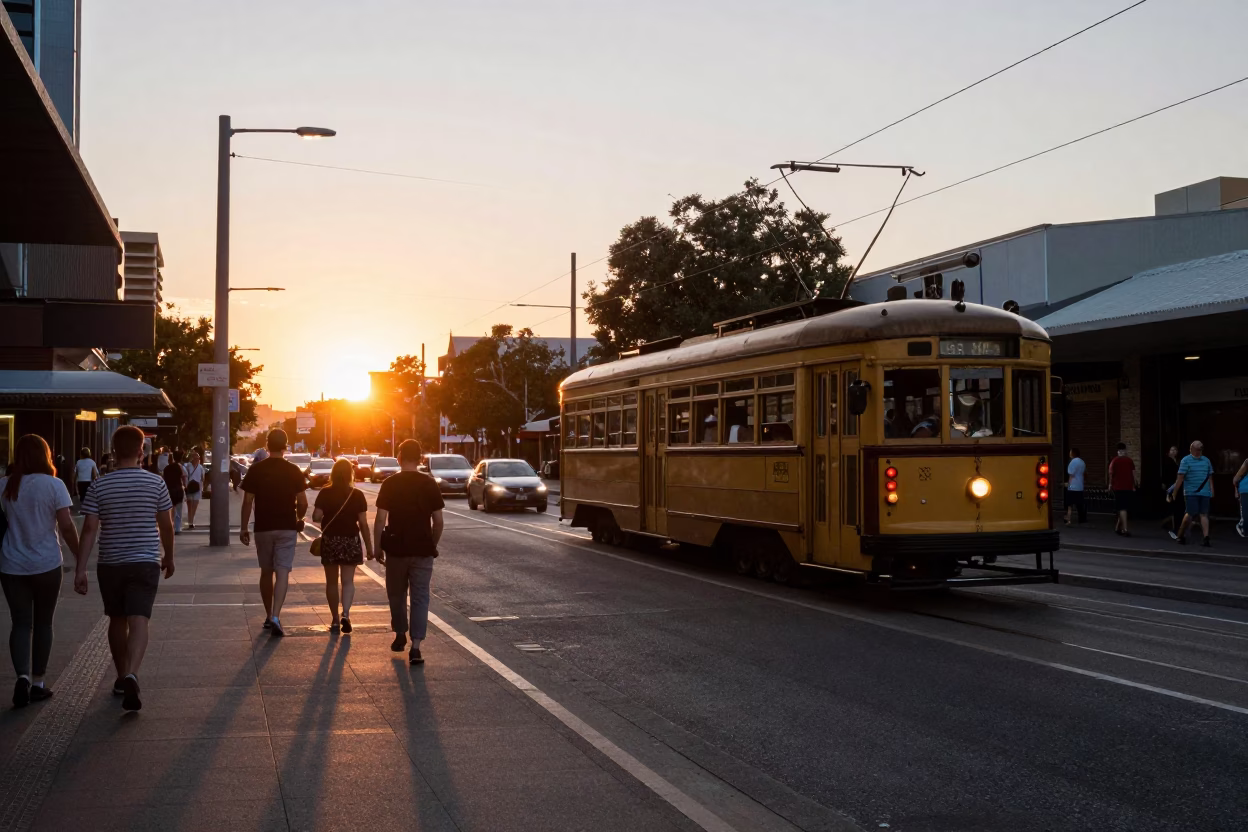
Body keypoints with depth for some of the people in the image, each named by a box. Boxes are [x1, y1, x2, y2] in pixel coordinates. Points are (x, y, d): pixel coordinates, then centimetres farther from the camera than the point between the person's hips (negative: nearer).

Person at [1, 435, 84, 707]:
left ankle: (23, 676, -14)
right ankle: (37, 682, 17)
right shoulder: (53, 485, -8)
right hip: (46, 564, -2)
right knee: (42, 623, 12)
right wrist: (80, 558, -4)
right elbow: (66, 526, -11)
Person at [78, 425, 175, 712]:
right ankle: (131, 675, -29)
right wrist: (169, 557, 17)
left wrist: (81, 567, -7)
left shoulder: (99, 486, -3)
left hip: (110, 564, 2)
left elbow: (90, 528, -8)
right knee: (139, 622, -8)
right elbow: (166, 525, 3)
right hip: (145, 562, -2)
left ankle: (122, 678, 28)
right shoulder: (155, 483, -3)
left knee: (117, 620, 17)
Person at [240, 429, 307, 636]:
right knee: (282, 572, -4)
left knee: (266, 572, 15)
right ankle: (275, 617, -18)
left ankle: (268, 616, 23)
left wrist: (244, 528, 4)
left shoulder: (255, 470, -3)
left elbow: (247, 501, -4)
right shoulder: (294, 471, -3)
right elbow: (303, 502, -3)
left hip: (263, 528, 1)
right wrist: (299, 519, 17)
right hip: (287, 527, -1)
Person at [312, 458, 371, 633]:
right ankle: (345, 614, -18)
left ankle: (335, 620, 16)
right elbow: (363, 524, -6)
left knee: (332, 582, 12)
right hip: (350, 540, 0)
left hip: (329, 540, 1)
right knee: (348, 581, 4)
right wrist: (369, 547, 2)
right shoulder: (357, 495, -5)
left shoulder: (325, 493, -5)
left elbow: (316, 517, -10)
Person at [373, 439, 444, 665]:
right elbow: (438, 521, 0)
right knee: (420, 598, 2)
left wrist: (377, 547, 2)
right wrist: (433, 545, 14)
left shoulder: (390, 484, -5)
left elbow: (381, 519, -7)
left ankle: (400, 634, 32)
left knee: (397, 594, 19)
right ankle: (415, 647, -5)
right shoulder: (430, 484, -1)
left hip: (396, 549, 0)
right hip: (422, 550, 0)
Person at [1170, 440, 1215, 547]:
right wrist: (1174, 493, -7)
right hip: (1191, 493, -4)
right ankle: (1180, 535, 11)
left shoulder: (1206, 461, 13)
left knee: (1204, 514, -1)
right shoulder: (1186, 460, -1)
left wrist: (1212, 493, 11)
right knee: (1191, 514, -7)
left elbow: (1210, 477, 17)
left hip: (1204, 493, 4)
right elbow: (1180, 478, -5)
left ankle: (1206, 538, -4)